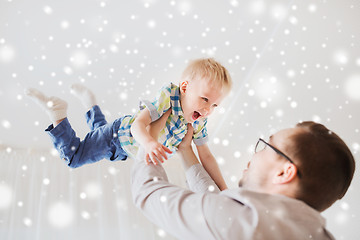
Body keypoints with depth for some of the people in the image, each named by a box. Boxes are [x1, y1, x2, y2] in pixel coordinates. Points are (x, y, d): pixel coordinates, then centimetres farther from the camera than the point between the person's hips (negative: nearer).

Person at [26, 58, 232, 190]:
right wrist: (148, 143, -67)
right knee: (73, 157, 3)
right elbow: (138, 124, -45)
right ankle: (56, 110, 12)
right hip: (118, 135, -7)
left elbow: (206, 157, -11)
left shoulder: (199, 122, -19)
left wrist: (223, 189, -15)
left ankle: (88, 101, 47)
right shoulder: (168, 96, -37)